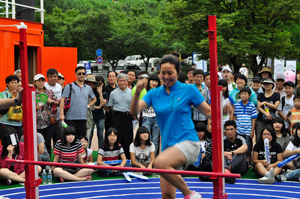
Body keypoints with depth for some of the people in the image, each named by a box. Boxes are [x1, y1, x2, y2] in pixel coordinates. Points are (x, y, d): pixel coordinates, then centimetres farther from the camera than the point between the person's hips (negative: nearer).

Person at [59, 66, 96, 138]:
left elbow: (94, 99, 29)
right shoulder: (70, 86, 0)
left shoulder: (88, 88, 13)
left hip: (83, 118, 4)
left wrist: (88, 106, 10)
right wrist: (62, 114, -12)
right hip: (71, 118, -4)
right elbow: (62, 100, -4)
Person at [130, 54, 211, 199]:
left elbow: (208, 112, 5)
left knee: (160, 162, -33)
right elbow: (134, 111, -1)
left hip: (188, 142, -5)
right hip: (168, 146, 5)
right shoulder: (154, 94, 10)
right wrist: (137, 93, -19)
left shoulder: (189, 90, 1)